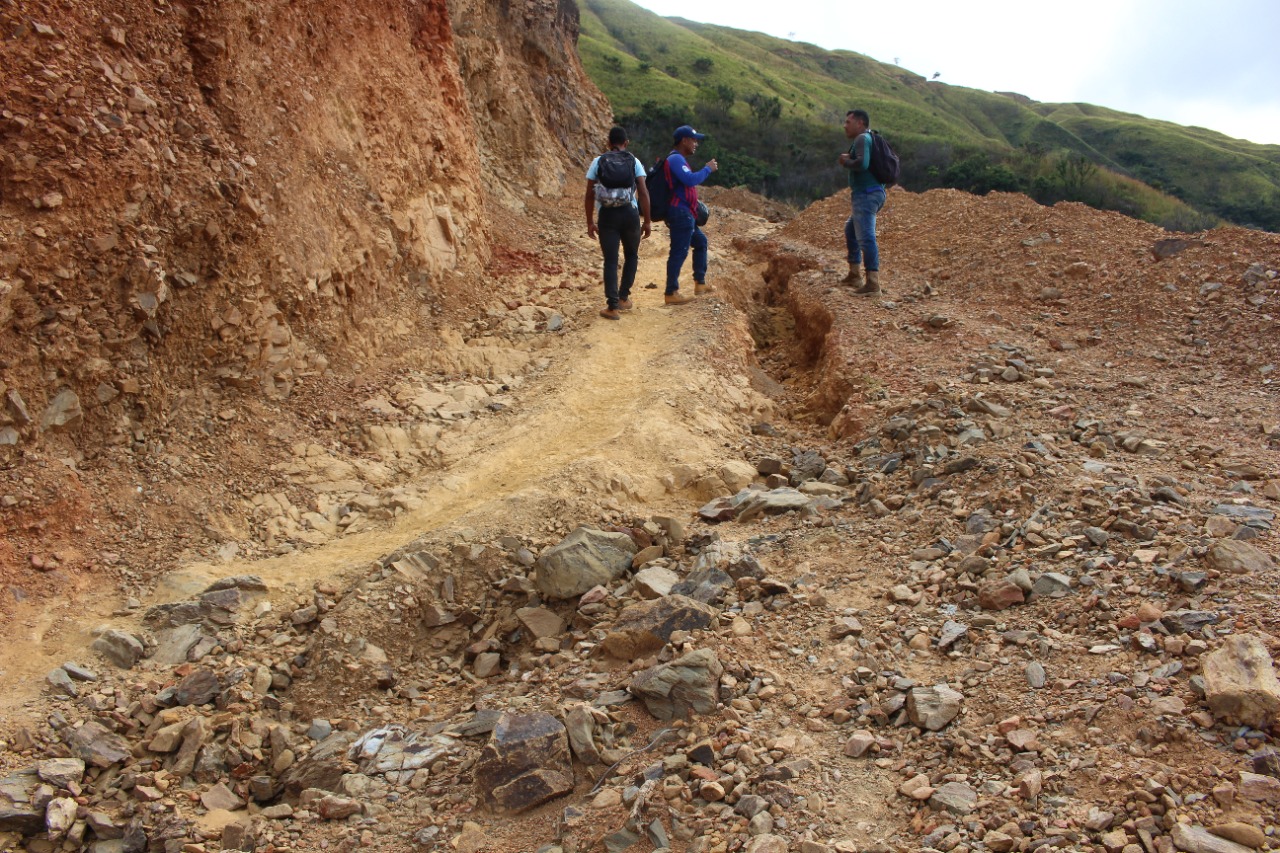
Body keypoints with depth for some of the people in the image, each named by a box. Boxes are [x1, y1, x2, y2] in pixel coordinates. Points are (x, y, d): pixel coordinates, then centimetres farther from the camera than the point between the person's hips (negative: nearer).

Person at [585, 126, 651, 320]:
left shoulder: (598, 162, 6)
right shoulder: (634, 162, 5)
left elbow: (589, 195, 3)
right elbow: (643, 193, -3)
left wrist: (590, 222, 11)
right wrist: (647, 221, 2)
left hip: (607, 215, 0)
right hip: (630, 214, 0)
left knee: (610, 261, 3)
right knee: (631, 256, 22)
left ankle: (612, 306, -4)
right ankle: (623, 297, 22)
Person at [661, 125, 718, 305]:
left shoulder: (679, 159, 20)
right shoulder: (676, 159, -14)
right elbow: (690, 180, -26)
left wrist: (707, 170, 15)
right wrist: (707, 169, -14)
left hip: (685, 214, 11)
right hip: (680, 213, -11)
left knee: (700, 242, 23)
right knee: (679, 252, -10)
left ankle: (700, 283, 28)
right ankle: (671, 294, -8)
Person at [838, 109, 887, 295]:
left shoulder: (862, 138, -11)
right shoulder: (871, 138, 21)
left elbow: (862, 163, -26)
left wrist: (846, 161, -8)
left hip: (867, 194, -11)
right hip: (868, 194, 11)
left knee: (866, 237, -17)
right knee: (851, 231, 24)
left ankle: (873, 283, -23)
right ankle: (854, 275, 30)